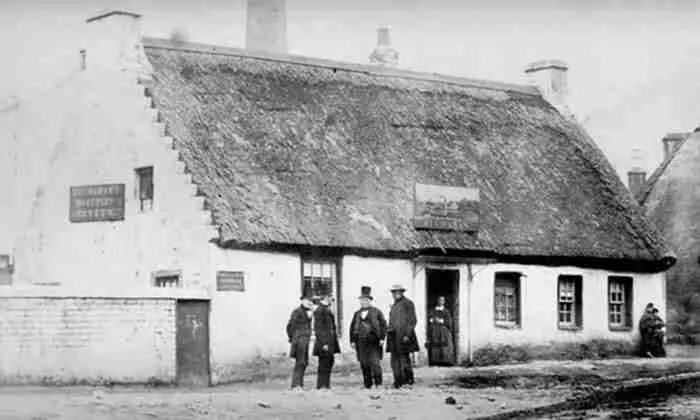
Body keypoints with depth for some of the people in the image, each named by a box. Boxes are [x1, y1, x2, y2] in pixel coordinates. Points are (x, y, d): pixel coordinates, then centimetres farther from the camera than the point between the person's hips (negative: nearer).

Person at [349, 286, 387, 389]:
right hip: (361, 343, 4)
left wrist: (382, 338, -7)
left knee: (375, 362, -10)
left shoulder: (376, 312, 5)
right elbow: (352, 327, 16)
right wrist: (352, 340, 8)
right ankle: (367, 385, 9)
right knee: (364, 364, 2)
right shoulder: (357, 314, 15)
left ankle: (378, 383, 0)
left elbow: (383, 325, 1)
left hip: (373, 342, -4)